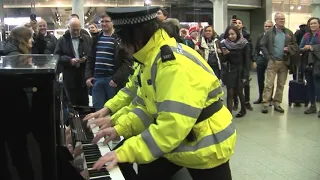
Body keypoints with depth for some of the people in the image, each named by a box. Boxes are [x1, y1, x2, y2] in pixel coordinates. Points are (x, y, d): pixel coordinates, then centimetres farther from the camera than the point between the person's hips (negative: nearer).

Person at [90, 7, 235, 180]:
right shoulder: (152, 59, 2)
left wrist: (125, 152, -33)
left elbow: (172, 126, -35)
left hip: (205, 148, -8)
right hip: (177, 144, 8)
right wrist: (119, 129, 1)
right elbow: (148, 106, 10)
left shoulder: (175, 65, -30)